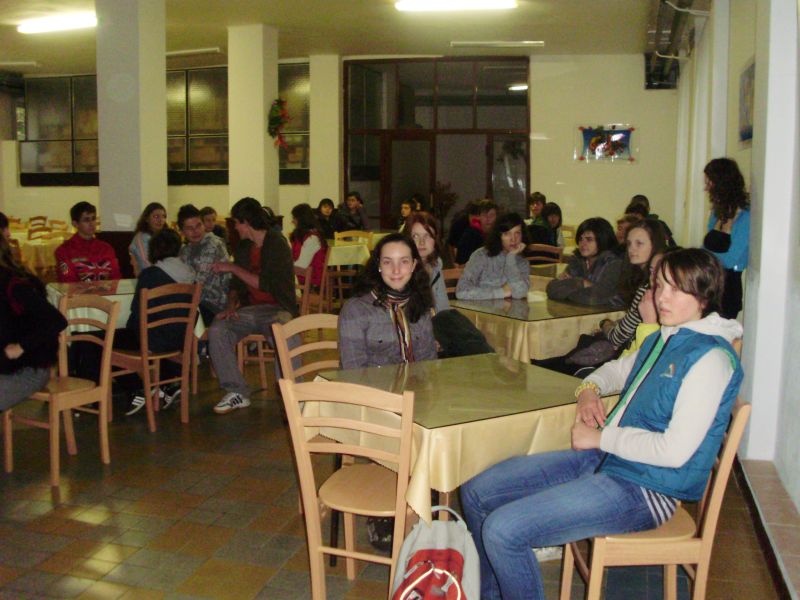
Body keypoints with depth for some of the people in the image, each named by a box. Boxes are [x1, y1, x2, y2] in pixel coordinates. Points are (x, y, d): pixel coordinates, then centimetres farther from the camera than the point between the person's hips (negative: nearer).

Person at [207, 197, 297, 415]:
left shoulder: (277, 244, -9)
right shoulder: (244, 247, 15)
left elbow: (265, 284, -19)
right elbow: (236, 284, 18)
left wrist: (232, 267, -13)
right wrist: (231, 305, -2)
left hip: (278, 309, -6)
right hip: (252, 310, 7)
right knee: (217, 329, -18)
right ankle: (237, 393, -11)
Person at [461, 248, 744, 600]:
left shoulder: (710, 358, -16)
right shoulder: (661, 339, 12)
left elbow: (675, 451, -23)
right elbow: (619, 370, 32)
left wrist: (600, 436, -12)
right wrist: (590, 389, 9)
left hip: (642, 489, -9)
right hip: (603, 459, 10)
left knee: (502, 530, -23)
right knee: (476, 493, 6)